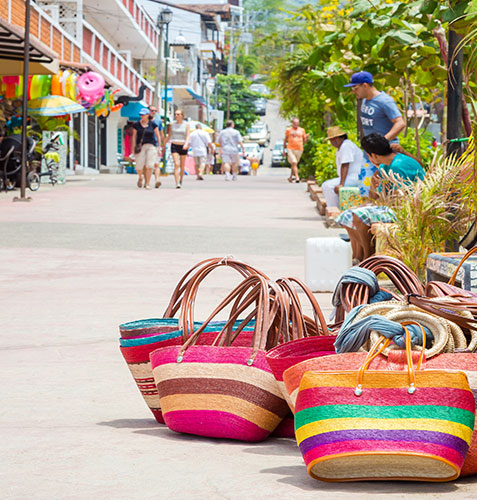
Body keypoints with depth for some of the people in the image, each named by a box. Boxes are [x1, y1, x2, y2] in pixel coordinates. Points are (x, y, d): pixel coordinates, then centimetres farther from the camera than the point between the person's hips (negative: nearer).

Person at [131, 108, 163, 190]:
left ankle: (147, 184, -2)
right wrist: (133, 148, 1)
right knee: (139, 166, -4)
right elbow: (134, 137, 7)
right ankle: (140, 177, 29)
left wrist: (159, 148, 4)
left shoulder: (152, 124, 3)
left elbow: (158, 136, 8)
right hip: (140, 146, 1)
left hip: (151, 146, -1)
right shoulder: (137, 125, 5)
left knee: (149, 166, -10)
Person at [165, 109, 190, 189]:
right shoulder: (172, 124, 6)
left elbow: (188, 136, -9)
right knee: (176, 164, -15)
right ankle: (177, 183, -22)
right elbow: (169, 136, 14)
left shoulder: (186, 125, 1)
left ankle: (181, 180, 33)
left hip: (183, 146, 0)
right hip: (174, 146, 0)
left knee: (182, 166, 8)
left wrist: (186, 144, -26)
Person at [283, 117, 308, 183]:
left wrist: (306, 138, -8)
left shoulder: (302, 130, 9)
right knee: (294, 163, -16)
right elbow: (285, 140, 11)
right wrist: (284, 149, 8)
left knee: (294, 164, 12)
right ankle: (297, 177, -23)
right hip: (290, 149, -3)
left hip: (299, 149, 3)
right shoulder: (289, 130, 5)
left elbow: (304, 141, 13)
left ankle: (291, 177, 27)